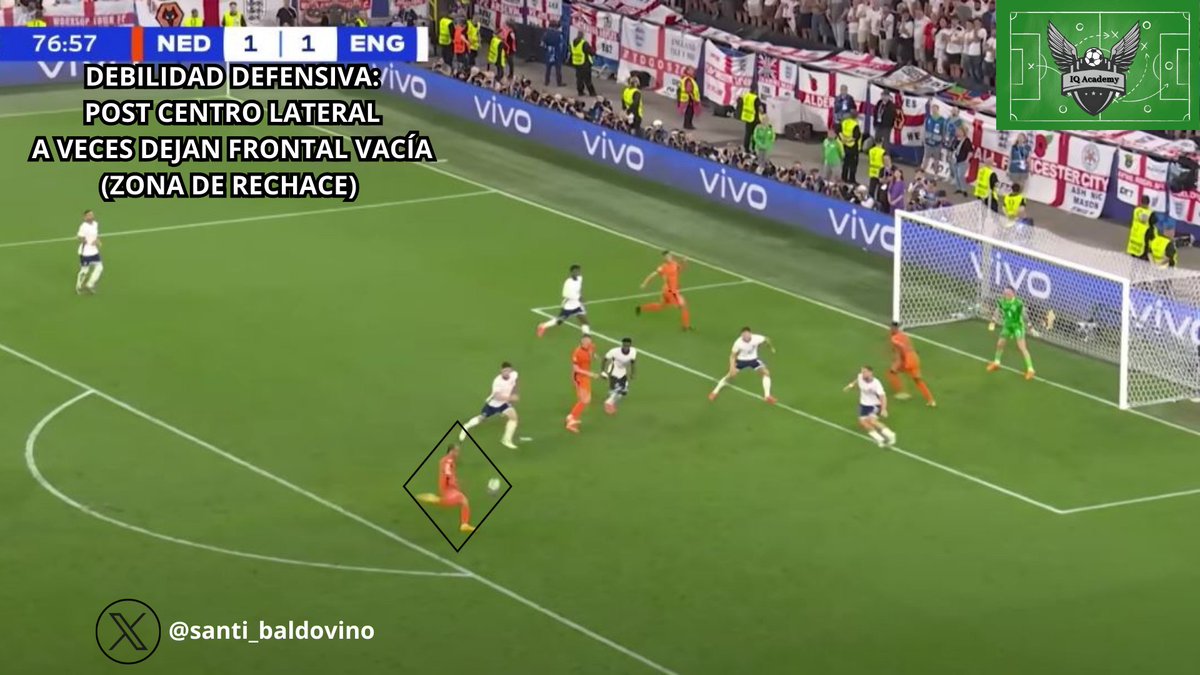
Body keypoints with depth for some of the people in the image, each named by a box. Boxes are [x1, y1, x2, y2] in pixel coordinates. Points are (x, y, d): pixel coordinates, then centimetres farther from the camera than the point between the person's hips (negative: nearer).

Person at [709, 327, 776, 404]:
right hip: (741, 360, -2)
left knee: (766, 373, -15)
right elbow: (733, 356, -19)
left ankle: (767, 396, -5)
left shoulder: (756, 338, -28)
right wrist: (732, 367, -33)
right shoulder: (738, 343, -32)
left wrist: (771, 347, 14)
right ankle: (715, 392, 14)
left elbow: (766, 339, -4)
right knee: (730, 375, -5)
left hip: (753, 359, 2)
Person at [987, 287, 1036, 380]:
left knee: (1022, 348, -13)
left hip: (1018, 326, -6)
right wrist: (993, 322, 7)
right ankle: (996, 363, 45)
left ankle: (1030, 369, -9)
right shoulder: (1002, 302, -10)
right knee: (1000, 344, 19)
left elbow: (1024, 316, -18)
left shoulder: (1018, 304, -24)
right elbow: (998, 312, 7)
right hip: (1007, 326, 6)